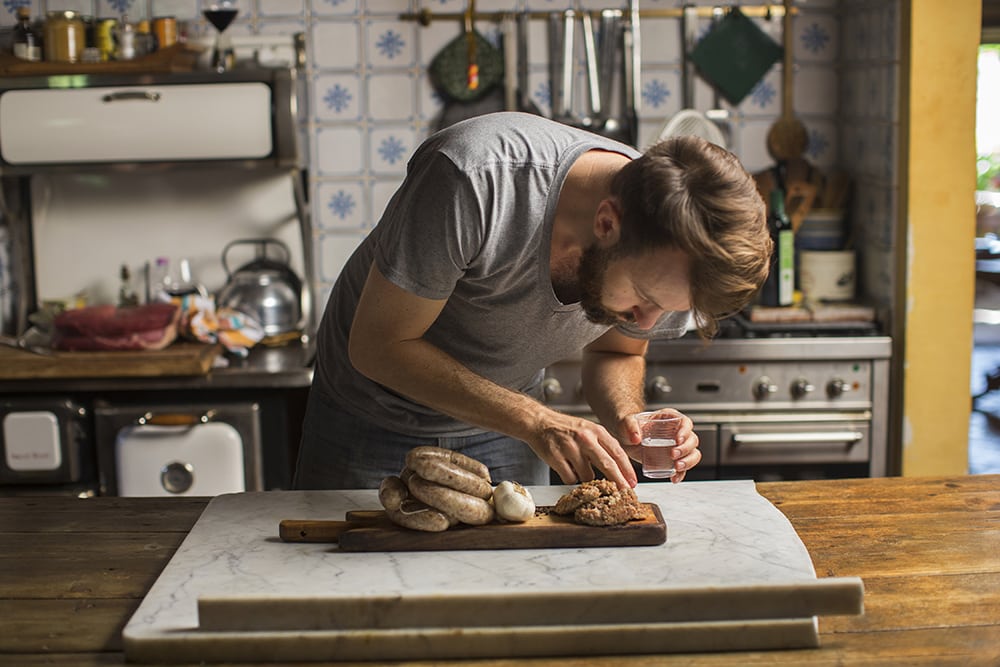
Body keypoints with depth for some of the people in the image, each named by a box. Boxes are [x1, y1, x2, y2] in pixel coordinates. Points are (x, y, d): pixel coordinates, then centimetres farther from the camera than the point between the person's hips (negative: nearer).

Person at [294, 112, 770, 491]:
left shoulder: (664, 263, -21)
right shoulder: (474, 179, -38)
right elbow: (379, 345, -29)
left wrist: (627, 419, -23)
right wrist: (535, 422, -36)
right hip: (368, 418, -3)